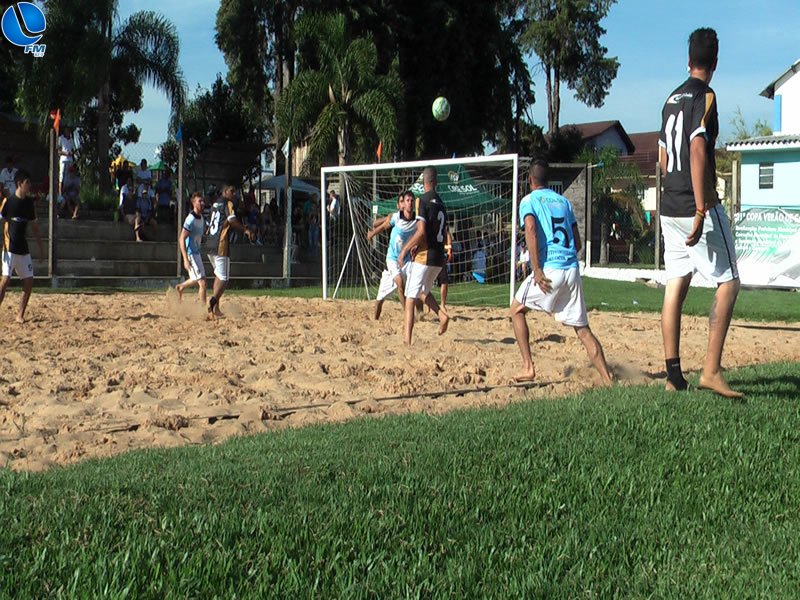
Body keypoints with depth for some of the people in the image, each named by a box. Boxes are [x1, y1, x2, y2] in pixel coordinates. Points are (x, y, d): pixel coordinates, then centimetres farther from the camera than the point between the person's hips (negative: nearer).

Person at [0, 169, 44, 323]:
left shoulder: (29, 202, 9)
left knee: (29, 281, 4)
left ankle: (20, 314, 13)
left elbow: (34, 225, 18)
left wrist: (41, 245, 17)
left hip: (24, 248, 6)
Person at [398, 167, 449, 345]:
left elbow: (421, 232, -18)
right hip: (439, 257, 8)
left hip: (423, 255, -8)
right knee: (423, 291, 26)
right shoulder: (441, 203, 13)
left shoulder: (422, 200, -10)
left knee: (410, 297, -5)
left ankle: (407, 338, -11)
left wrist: (404, 250, -12)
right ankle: (442, 315, 4)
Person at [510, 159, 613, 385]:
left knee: (517, 310, 16)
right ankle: (608, 381, -1)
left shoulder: (529, 200, 4)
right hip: (572, 270, 5)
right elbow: (577, 242, 16)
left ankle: (528, 367, 7)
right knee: (583, 329, 7)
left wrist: (537, 271, -17)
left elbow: (530, 229, -15)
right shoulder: (564, 201, 19)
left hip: (548, 270, -5)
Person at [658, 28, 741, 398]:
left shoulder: (672, 99, 15)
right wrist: (701, 210, -22)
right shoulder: (704, 96, -9)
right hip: (696, 207, -8)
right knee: (728, 283, -3)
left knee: (675, 285, 8)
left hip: (670, 208, 8)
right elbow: (698, 150, -20)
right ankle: (711, 370, -10)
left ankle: (673, 374, 8)